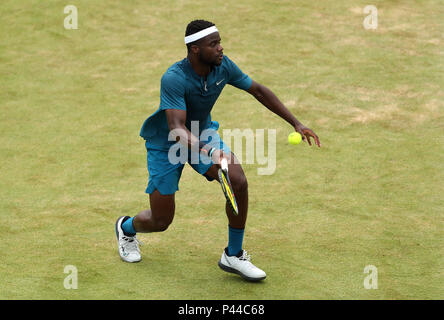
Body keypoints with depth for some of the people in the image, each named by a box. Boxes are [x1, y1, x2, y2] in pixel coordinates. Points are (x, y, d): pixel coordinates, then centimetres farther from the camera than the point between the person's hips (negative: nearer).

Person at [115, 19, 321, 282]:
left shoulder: (223, 66, -17)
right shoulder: (174, 79, -34)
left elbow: (259, 91, -2)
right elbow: (177, 128, -41)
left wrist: (296, 123, -5)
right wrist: (207, 152, -59)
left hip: (203, 134, 5)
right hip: (166, 143, -4)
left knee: (238, 181, -22)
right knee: (161, 221, 0)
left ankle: (233, 256, -5)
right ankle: (126, 227, 39)